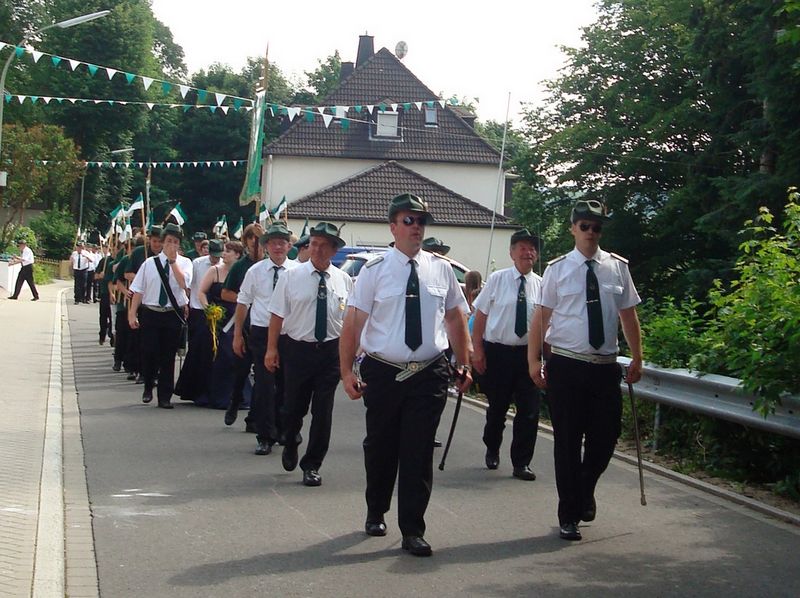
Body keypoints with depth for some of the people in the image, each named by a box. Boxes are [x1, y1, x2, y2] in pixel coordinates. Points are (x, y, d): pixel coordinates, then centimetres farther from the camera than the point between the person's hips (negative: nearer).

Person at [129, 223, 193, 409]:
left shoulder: (184, 262, 3)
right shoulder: (150, 263, 5)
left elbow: (184, 283, -16)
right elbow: (138, 290, 3)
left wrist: (173, 261, -13)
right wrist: (132, 314, -3)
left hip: (173, 315, 0)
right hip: (151, 314, 0)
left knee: (168, 357, 5)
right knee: (148, 353, -2)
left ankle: (165, 397, 14)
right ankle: (148, 387, 24)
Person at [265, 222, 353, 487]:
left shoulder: (343, 281, 3)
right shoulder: (291, 276, -2)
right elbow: (278, 315, -2)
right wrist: (272, 349, -6)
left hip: (331, 351, 1)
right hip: (298, 349, -1)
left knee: (323, 411, 2)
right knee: (295, 406, 9)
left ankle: (312, 466, 14)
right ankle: (290, 445, 40)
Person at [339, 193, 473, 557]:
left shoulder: (441, 269, 6)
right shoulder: (375, 270, -3)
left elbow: (456, 318, 14)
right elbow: (353, 322, -6)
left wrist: (464, 364, 11)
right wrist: (347, 371, -11)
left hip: (430, 374, 1)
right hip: (383, 373, -1)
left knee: (419, 453, -2)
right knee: (380, 448, 14)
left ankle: (412, 531, 5)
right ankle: (376, 514, 36)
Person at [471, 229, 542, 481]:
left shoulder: (541, 285, 2)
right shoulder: (497, 280, -4)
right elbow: (480, 315, -2)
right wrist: (477, 349, -6)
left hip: (528, 354, 1)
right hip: (497, 351, -1)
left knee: (529, 411, -2)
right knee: (497, 406, 13)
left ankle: (521, 463, 10)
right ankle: (492, 450, 39)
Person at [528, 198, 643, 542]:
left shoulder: (617, 267, 6)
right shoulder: (558, 269, 0)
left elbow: (628, 315, 10)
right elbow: (541, 316, 0)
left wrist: (637, 359, 9)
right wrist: (534, 360, -6)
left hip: (605, 366, 2)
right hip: (566, 365, -2)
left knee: (606, 436, 5)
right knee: (567, 441, 3)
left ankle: (585, 491, 35)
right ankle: (569, 516, 14)